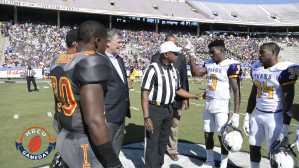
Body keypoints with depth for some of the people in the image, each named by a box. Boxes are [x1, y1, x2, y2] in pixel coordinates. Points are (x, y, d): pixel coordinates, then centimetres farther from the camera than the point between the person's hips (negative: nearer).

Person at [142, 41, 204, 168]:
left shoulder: (174, 71, 7)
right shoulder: (153, 69, -17)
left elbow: (178, 90, 19)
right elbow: (144, 94, -19)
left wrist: (196, 96, 18)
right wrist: (146, 117, -25)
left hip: (169, 110, 7)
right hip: (154, 110, -7)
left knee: (163, 141, 17)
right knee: (152, 142, -1)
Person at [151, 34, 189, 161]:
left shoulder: (181, 58, 3)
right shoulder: (156, 58, -1)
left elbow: (184, 79, 5)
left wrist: (185, 98, 3)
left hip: (176, 99, 2)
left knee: (174, 126, 12)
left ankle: (172, 150, 30)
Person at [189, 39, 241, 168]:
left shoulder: (231, 66, -14)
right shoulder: (209, 64, 7)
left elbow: (236, 90, -16)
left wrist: (236, 113, -20)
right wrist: (192, 55, 3)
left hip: (222, 105, -6)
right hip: (208, 104, 7)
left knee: (222, 136, 0)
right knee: (208, 134, 14)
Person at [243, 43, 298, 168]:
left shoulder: (284, 69, -15)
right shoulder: (256, 68, 7)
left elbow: (288, 102, -15)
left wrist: (285, 130, -16)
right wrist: (247, 117, 14)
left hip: (275, 117, -6)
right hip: (258, 114, 7)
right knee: (254, 147, 12)